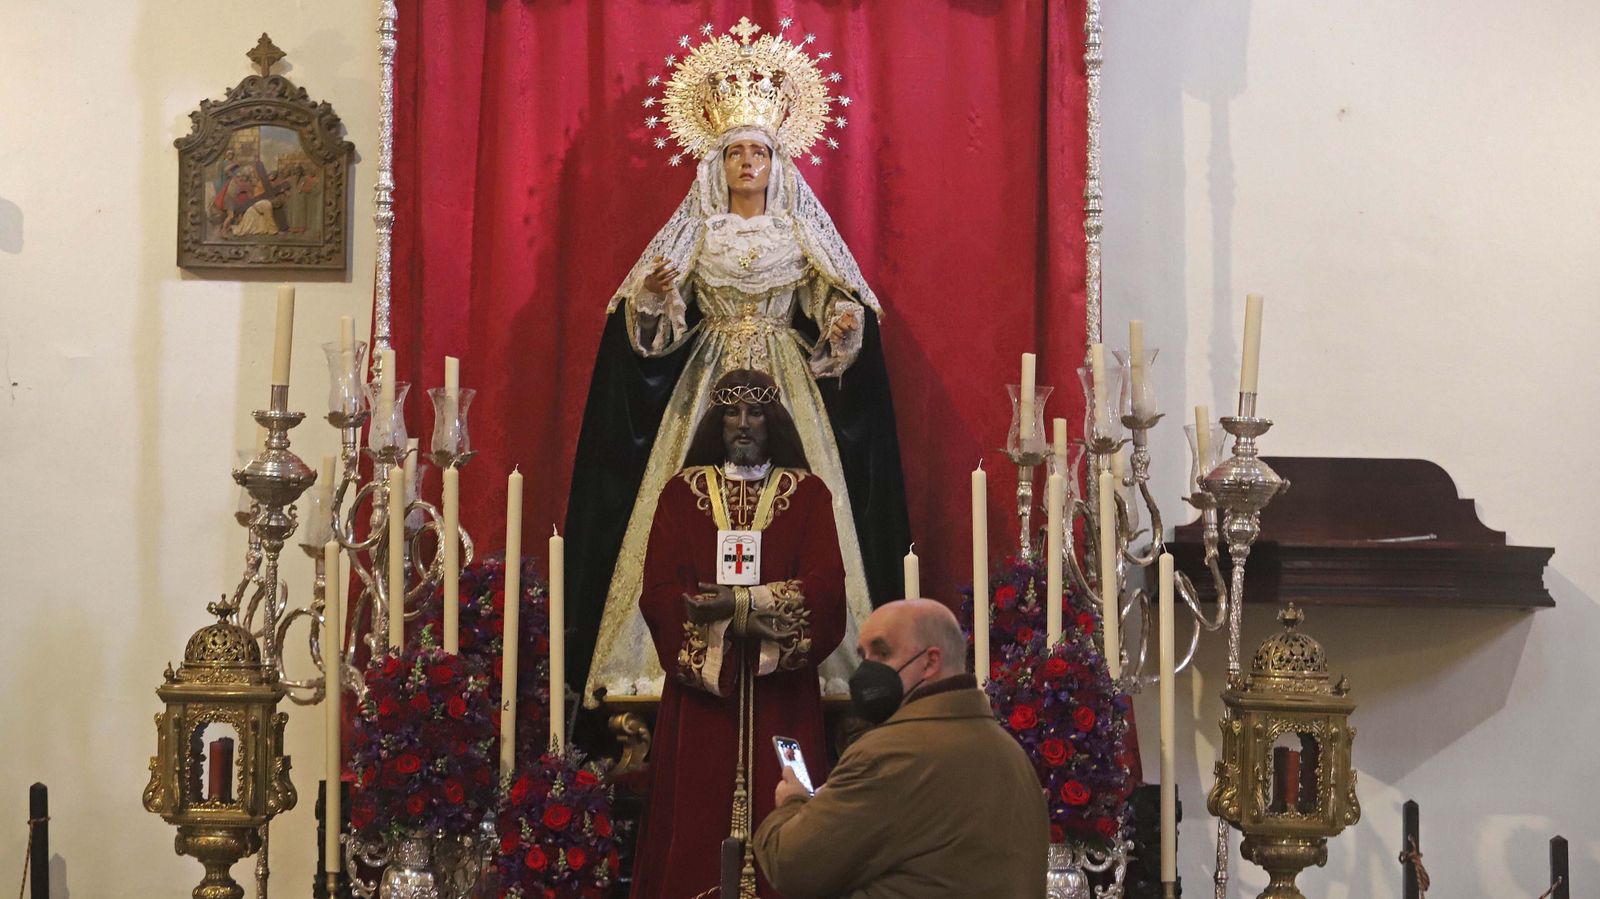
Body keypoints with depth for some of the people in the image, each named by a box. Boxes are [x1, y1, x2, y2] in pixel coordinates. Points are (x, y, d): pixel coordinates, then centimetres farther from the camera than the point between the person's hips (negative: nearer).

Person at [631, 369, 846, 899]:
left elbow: (825, 587, -5)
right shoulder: (682, 493, 8)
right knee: (698, 818, -2)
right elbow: (658, 592, -2)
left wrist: (740, 603, -16)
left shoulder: (807, 494, 7)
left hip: (780, 691, 0)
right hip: (700, 687, 0)